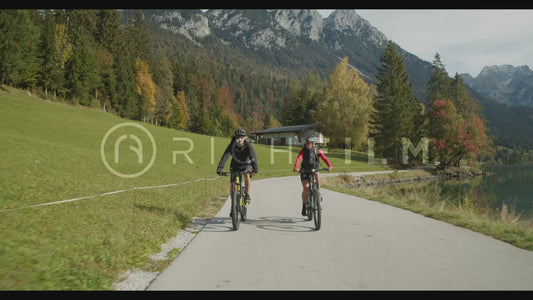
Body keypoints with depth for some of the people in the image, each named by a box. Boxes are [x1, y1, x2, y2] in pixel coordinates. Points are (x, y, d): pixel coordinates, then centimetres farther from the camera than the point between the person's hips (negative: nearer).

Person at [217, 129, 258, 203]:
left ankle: (247, 195, -12)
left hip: (246, 164, -1)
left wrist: (255, 168, -53)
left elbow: (253, 156, -37)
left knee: (247, 176, -31)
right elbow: (225, 156, -33)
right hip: (235, 165, 1)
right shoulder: (232, 145, -23)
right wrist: (219, 168, -45)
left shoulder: (248, 145, -25)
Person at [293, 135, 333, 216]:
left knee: (317, 175, -31)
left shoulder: (318, 151, -7)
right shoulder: (303, 150, -10)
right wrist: (296, 168, -43)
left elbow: (324, 158, -21)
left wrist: (330, 166, -39)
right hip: (305, 171, -1)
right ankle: (304, 208, 2)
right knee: (306, 188, -12)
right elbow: (298, 159, -24)